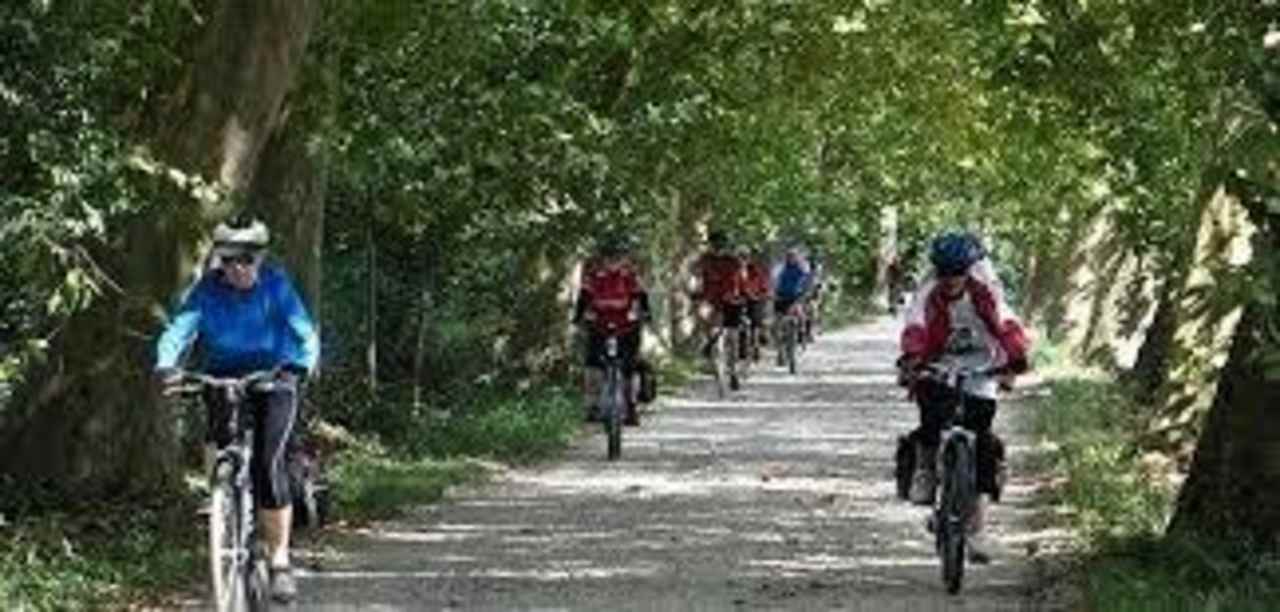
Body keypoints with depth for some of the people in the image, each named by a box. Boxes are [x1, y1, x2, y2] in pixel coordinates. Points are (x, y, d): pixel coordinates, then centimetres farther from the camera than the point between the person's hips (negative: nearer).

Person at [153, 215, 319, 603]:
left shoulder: (275, 286, -12)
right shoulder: (207, 290, -9)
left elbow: (305, 333, -21)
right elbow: (179, 329, -20)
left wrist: (299, 366, -42)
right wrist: (166, 366, -41)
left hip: (272, 382, -3)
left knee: (268, 462, -20)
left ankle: (280, 560, -14)